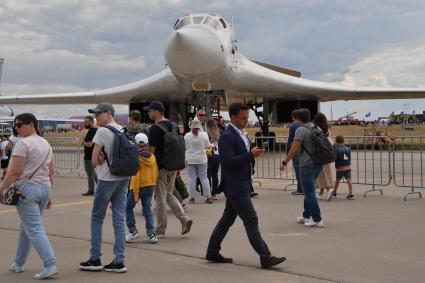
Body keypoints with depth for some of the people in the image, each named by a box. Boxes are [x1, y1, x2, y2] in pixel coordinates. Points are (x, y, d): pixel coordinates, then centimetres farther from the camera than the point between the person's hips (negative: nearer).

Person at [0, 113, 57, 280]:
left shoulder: (23, 143, -11)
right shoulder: (46, 144, 14)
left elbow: (14, 172, -16)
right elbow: (51, 172, 15)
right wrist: (48, 194, 21)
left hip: (27, 189, -8)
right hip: (45, 189, 8)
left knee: (34, 229, -8)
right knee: (26, 226, 19)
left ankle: (50, 265, -16)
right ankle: (19, 264, 28)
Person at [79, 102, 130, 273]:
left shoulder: (102, 131, -11)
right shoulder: (123, 131, 9)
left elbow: (94, 160, -9)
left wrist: (99, 161, 10)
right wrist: (105, 158, 1)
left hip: (107, 179, -6)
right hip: (123, 178, 6)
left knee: (97, 218, 6)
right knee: (119, 219, 6)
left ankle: (95, 260, 11)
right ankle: (119, 262, 6)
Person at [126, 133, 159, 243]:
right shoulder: (152, 157, 3)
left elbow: (136, 175, -18)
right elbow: (156, 173, 9)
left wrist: (135, 192, -16)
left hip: (139, 187, -5)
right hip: (150, 186, 5)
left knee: (128, 207, 12)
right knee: (147, 210, 9)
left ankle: (133, 231, 9)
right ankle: (151, 234, 2)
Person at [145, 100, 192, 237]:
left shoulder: (155, 128, -15)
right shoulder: (173, 125, 9)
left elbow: (151, 150, -17)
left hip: (160, 168, -8)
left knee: (160, 198, 2)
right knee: (169, 195, 19)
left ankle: (160, 230, 10)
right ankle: (184, 219, 4)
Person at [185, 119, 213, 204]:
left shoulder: (187, 136, -6)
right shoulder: (204, 135, -7)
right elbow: (208, 146, 1)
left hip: (190, 160, 0)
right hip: (201, 159, 0)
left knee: (192, 179, 5)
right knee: (204, 178, 7)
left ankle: (192, 197, 5)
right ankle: (208, 197, 6)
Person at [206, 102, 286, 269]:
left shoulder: (242, 134, 14)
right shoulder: (227, 136, -16)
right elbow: (227, 161, -23)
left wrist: (253, 153, 7)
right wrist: (250, 155, -26)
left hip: (240, 185, 10)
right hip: (235, 186, -10)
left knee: (227, 219, 15)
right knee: (251, 220, -7)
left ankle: (212, 252, 24)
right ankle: (265, 258, -4)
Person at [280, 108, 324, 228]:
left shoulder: (301, 130, -14)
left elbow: (294, 149, -21)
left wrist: (285, 162, -13)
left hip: (307, 165, -8)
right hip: (318, 164, 8)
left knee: (309, 192, -1)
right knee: (309, 190, 19)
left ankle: (317, 220, 0)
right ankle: (306, 216, 27)